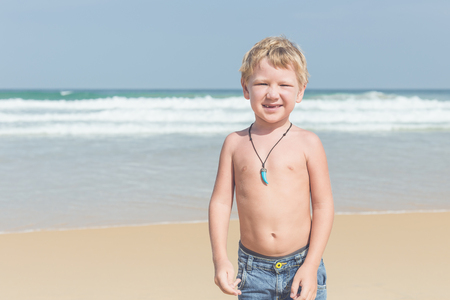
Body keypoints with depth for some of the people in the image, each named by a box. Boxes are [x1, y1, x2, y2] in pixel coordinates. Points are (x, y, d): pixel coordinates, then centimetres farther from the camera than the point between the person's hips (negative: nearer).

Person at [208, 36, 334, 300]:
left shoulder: (308, 144, -3)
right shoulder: (235, 143, 3)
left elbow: (323, 206, -3)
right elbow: (220, 201, 4)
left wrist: (311, 265, -9)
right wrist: (220, 258, -5)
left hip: (301, 266, -2)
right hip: (253, 270, 2)